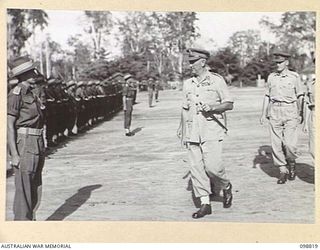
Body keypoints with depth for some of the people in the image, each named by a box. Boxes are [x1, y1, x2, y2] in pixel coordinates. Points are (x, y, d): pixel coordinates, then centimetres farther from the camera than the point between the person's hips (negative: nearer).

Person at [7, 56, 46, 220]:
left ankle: (31, 220, 24)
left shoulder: (31, 93, 15)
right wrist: (14, 154, -20)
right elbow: (9, 125, -15)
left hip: (37, 144, 9)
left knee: (35, 188, 13)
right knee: (24, 188, -4)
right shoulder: (16, 94, -12)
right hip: (24, 144, -9)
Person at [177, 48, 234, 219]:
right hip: (192, 132, 5)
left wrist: (212, 107, -15)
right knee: (196, 168, 1)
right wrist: (181, 127, 20)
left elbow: (229, 104, 1)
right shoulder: (188, 84, 13)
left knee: (212, 165, -14)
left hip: (211, 130, -5)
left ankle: (226, 187, 17)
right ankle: (205, 204, 8)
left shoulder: (216, 80, 0)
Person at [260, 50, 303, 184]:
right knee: (276, 144, 0)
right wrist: (263, 114, 10)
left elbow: (299, 96, 5)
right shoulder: (271, 77, 10)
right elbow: (267, 96, 15)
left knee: (289, 143, -12)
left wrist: (301, 114, 2)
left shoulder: (294, 76, 1)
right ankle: (283, 171, 12)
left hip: (290, 113, -3)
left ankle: (291, 163, 17)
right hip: (274, 112, 3)